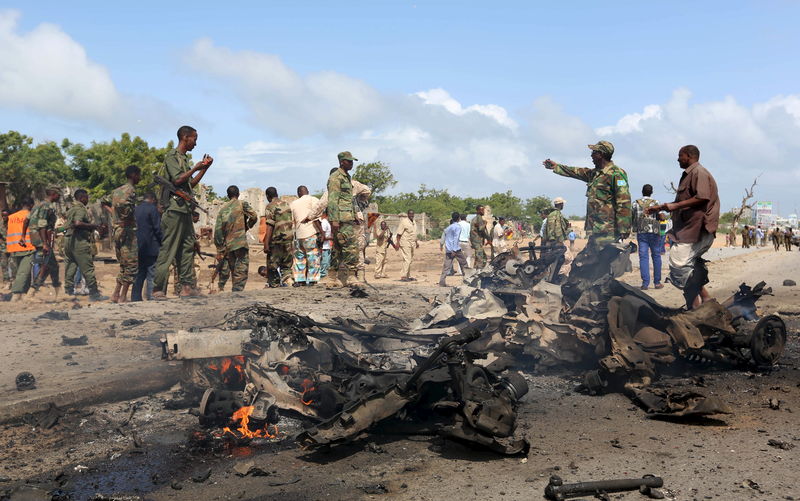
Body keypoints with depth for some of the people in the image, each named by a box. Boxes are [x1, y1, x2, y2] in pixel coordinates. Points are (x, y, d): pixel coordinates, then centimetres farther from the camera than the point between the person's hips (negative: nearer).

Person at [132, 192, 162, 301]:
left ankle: (135, 297, 12)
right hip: (151, 247, -7)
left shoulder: (135, 209, 12)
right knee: (152, 275, -4)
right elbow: (158, 229, -12)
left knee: (139, 273, 11)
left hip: (138, 247, 7)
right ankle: (151, 297, -7)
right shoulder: (152, 208, -9)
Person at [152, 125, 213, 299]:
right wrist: (196, 168, -10)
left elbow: (191, 184, 23)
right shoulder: (172, 156, -6)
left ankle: (187, 287, 11)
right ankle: (158, 290, -8)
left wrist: (204, 168, 16)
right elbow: (178, 180, -18)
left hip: (185, 209, 10)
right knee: (168, 249, -10)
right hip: (174, 208, -10)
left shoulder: (184, 158, 21)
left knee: (188, 248, 8)